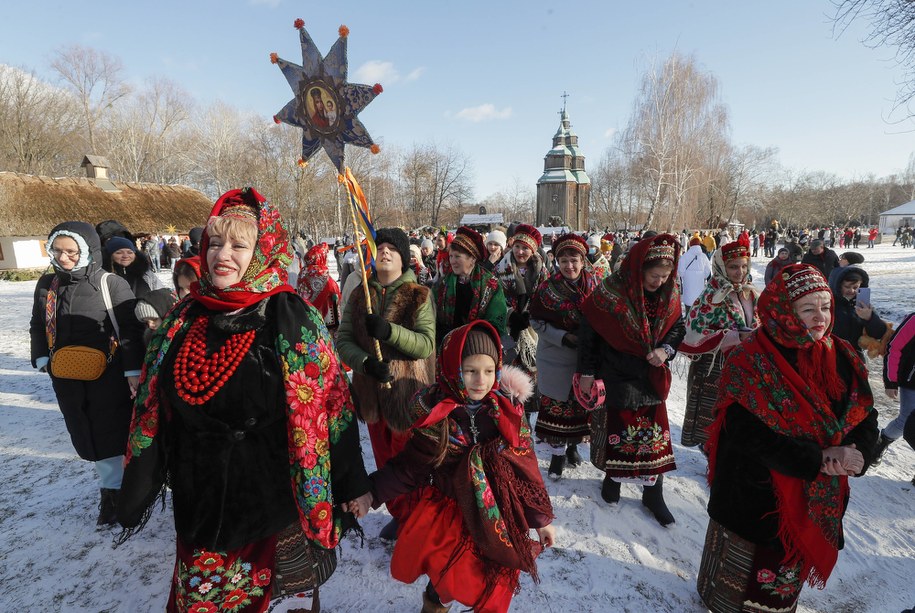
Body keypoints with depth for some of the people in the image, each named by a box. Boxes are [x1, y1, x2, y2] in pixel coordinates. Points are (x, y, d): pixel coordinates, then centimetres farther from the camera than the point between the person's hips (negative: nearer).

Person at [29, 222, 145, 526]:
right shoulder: (47, 284, 6)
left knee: (112, 433, 5)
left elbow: (130, 328, -11)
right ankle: (111, 485, 30)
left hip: (109, 376, -5)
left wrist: (133, 371, -14)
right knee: (87, 436, 14)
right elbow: (38, 326, 18)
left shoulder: (111, 283, -10)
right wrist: (42, 358, 5)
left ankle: (112, 488, 23)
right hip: (66, 379, 5)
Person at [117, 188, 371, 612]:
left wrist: (352, 483, -9)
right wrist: (135, 492, 12)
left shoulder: (291, 318, -15)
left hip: (276, 500, -4)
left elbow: (333, 405, -13)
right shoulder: (184, 318, -1)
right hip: (199, 503, 5)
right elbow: (151, 410, 7)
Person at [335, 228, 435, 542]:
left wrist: (389, 331, -31)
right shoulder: (360, 295, 4)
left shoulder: (419, 295, -8)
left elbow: (427, 343, -17)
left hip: (409, 391, -4)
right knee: (384, 459, 19)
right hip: (372, 391, 5)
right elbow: (343, 339, -1)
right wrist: (364, 362, -20)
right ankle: (398, 514, 41)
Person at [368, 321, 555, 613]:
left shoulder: (507, 409, -10)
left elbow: (526, 466, -3)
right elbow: (411, 466, -5)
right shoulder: (436, 415, -13)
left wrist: (541, 518, 4)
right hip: (451, 512, -1)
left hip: (501, 516, 2)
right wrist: (373, 492, -16)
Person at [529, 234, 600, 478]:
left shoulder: (596, 285, -3)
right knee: (555, 404, 5)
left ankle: (572, 445, 38)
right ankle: (558, 452, 24)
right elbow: (537, 321, -6)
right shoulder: (547, 289, -9)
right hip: (556, 359, -2)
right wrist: (563, 337, -18)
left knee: (581, 402, 15)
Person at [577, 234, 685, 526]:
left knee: (655, 434, 10)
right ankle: (612, 477, 37)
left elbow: (677, 327, 9)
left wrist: (666, 349, -13)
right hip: (615, 377, -3)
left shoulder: (670, 293, -5)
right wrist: (587, 373, -8)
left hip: (652, 377, 4)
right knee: (614, 429, 13)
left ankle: (653, 493, 28)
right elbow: (588, 331, -11)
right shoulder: (611, 291, -19)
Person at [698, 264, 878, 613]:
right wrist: (817, 460, -25)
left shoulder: (841, 358, -4)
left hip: (817, 497, 5)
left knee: (790, 570, 27)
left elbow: (865, 416, -1)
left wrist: (855, 453, -20)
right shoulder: (750, 363, -22)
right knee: (740, 570, 19)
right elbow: (749, 435, -27)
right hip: (756, 496, -5)